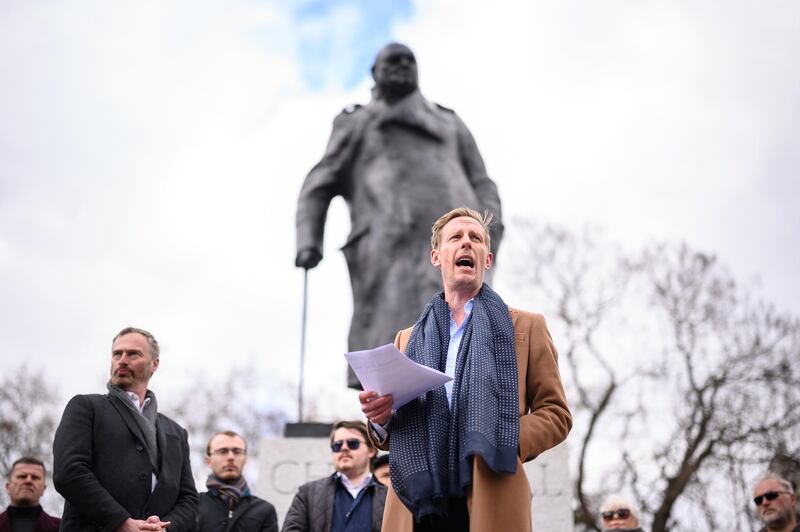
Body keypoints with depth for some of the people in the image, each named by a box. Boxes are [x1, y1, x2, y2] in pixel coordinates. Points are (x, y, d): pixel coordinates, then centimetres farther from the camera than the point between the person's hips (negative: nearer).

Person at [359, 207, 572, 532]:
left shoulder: (526, 327, 13)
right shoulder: (407, 339, 21)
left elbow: (556, 413, 7)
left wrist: (507, 441, -11)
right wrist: (380, 418, -1)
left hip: (489, 506, -2)